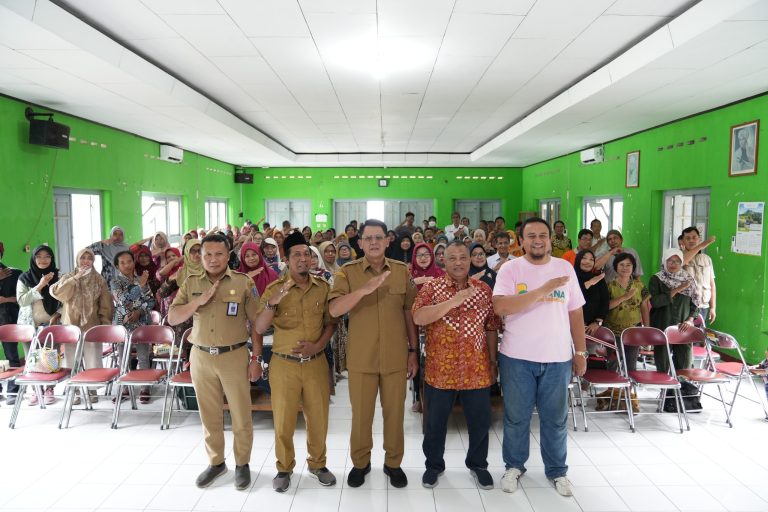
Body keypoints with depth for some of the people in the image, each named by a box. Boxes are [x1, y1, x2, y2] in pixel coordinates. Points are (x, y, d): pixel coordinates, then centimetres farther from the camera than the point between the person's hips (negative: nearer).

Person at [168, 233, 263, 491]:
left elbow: (255, 323, -2)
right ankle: (216, 462, 32)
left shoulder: (244, 282, -5)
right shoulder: (191, 283, 4)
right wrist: (200, 300, -16)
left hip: (234, 356, -3)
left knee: (241, 415, 7)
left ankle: (242, 464, 24)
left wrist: (256, 358, -5)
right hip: (200, 357, 3)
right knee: (209, 415, 15)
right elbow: (172, 318, -2)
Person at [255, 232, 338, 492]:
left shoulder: (323, 287, 0)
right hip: (284, 364, -2)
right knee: (284, 420, 10)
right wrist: (273, 302, -27)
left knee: (318, 417, 13)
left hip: (316, 363, 2)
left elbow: (330, 323, 7)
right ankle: (284, 468, 30)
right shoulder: (274, 288, -6)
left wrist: (317, 345, -11)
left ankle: (317, 464, 33)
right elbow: (260, 328, -11)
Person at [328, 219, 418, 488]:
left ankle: (393, 462, 33)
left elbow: (409, 313, 7)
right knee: (361, 413, 13)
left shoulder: (402, 271, 2)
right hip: (361, 358, -1)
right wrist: (364, 290, -32)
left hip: (395, 357, 1)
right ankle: (360, 463, 33)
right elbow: (334, 310, -18)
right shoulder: (348, 272, -5)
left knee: (394, 412, 13)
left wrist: (413, 350, 6)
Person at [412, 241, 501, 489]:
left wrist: (493, 362, 8)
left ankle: (477, 463, 36)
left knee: (480, 420, 13)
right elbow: (418, 318, -19)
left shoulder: (484, 289, 5)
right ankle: (434, 464, 34)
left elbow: (491, 328, 9)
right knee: (436, 421, 12)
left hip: (477, 368, 2)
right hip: (440, 369, -2)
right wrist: (453, 301, -25)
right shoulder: (432, 287, -4)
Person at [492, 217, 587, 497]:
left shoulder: (565, 268, 3)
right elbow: (501, 307, -22)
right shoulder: (510, 269, -7)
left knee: (555, 419, 15)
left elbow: (575, 312, 8)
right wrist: (544, 289, -25)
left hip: (557, 358, 2)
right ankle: (514, 465, 32)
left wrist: (581, 352, 8)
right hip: (517, 357, -2)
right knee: (516, 417, 12)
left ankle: (557, 470, 33)